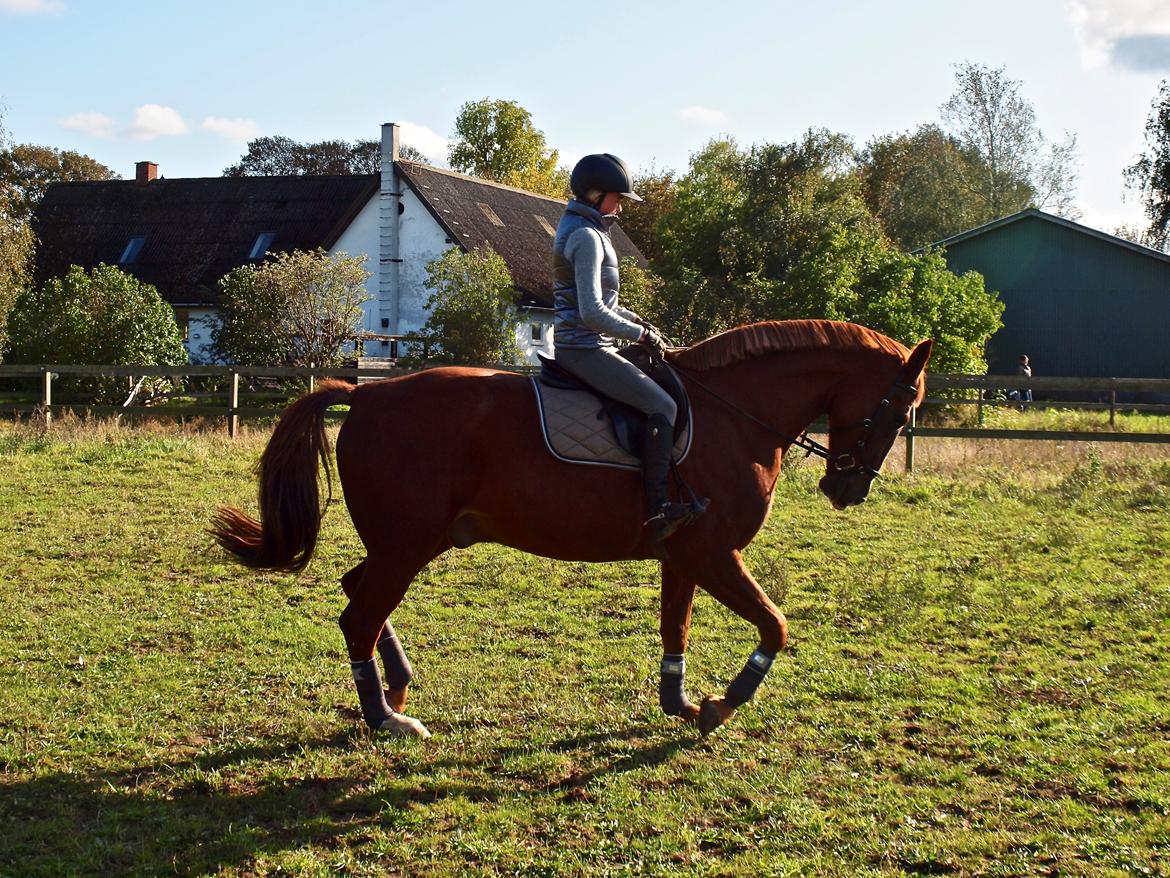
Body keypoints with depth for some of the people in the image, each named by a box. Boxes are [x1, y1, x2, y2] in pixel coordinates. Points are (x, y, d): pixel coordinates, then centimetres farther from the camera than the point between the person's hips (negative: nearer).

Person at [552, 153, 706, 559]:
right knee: (661, 404, -18)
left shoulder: (576, 229, 17)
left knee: (659, 398, 20)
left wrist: (634, 319, 13)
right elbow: (592, 313, -24)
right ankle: (657, 511, -23)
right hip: (585, 349, -11)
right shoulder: (586, 237, -16)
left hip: (579, 347, 11)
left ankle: (657, 501, 19)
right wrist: (641, 334, -14)